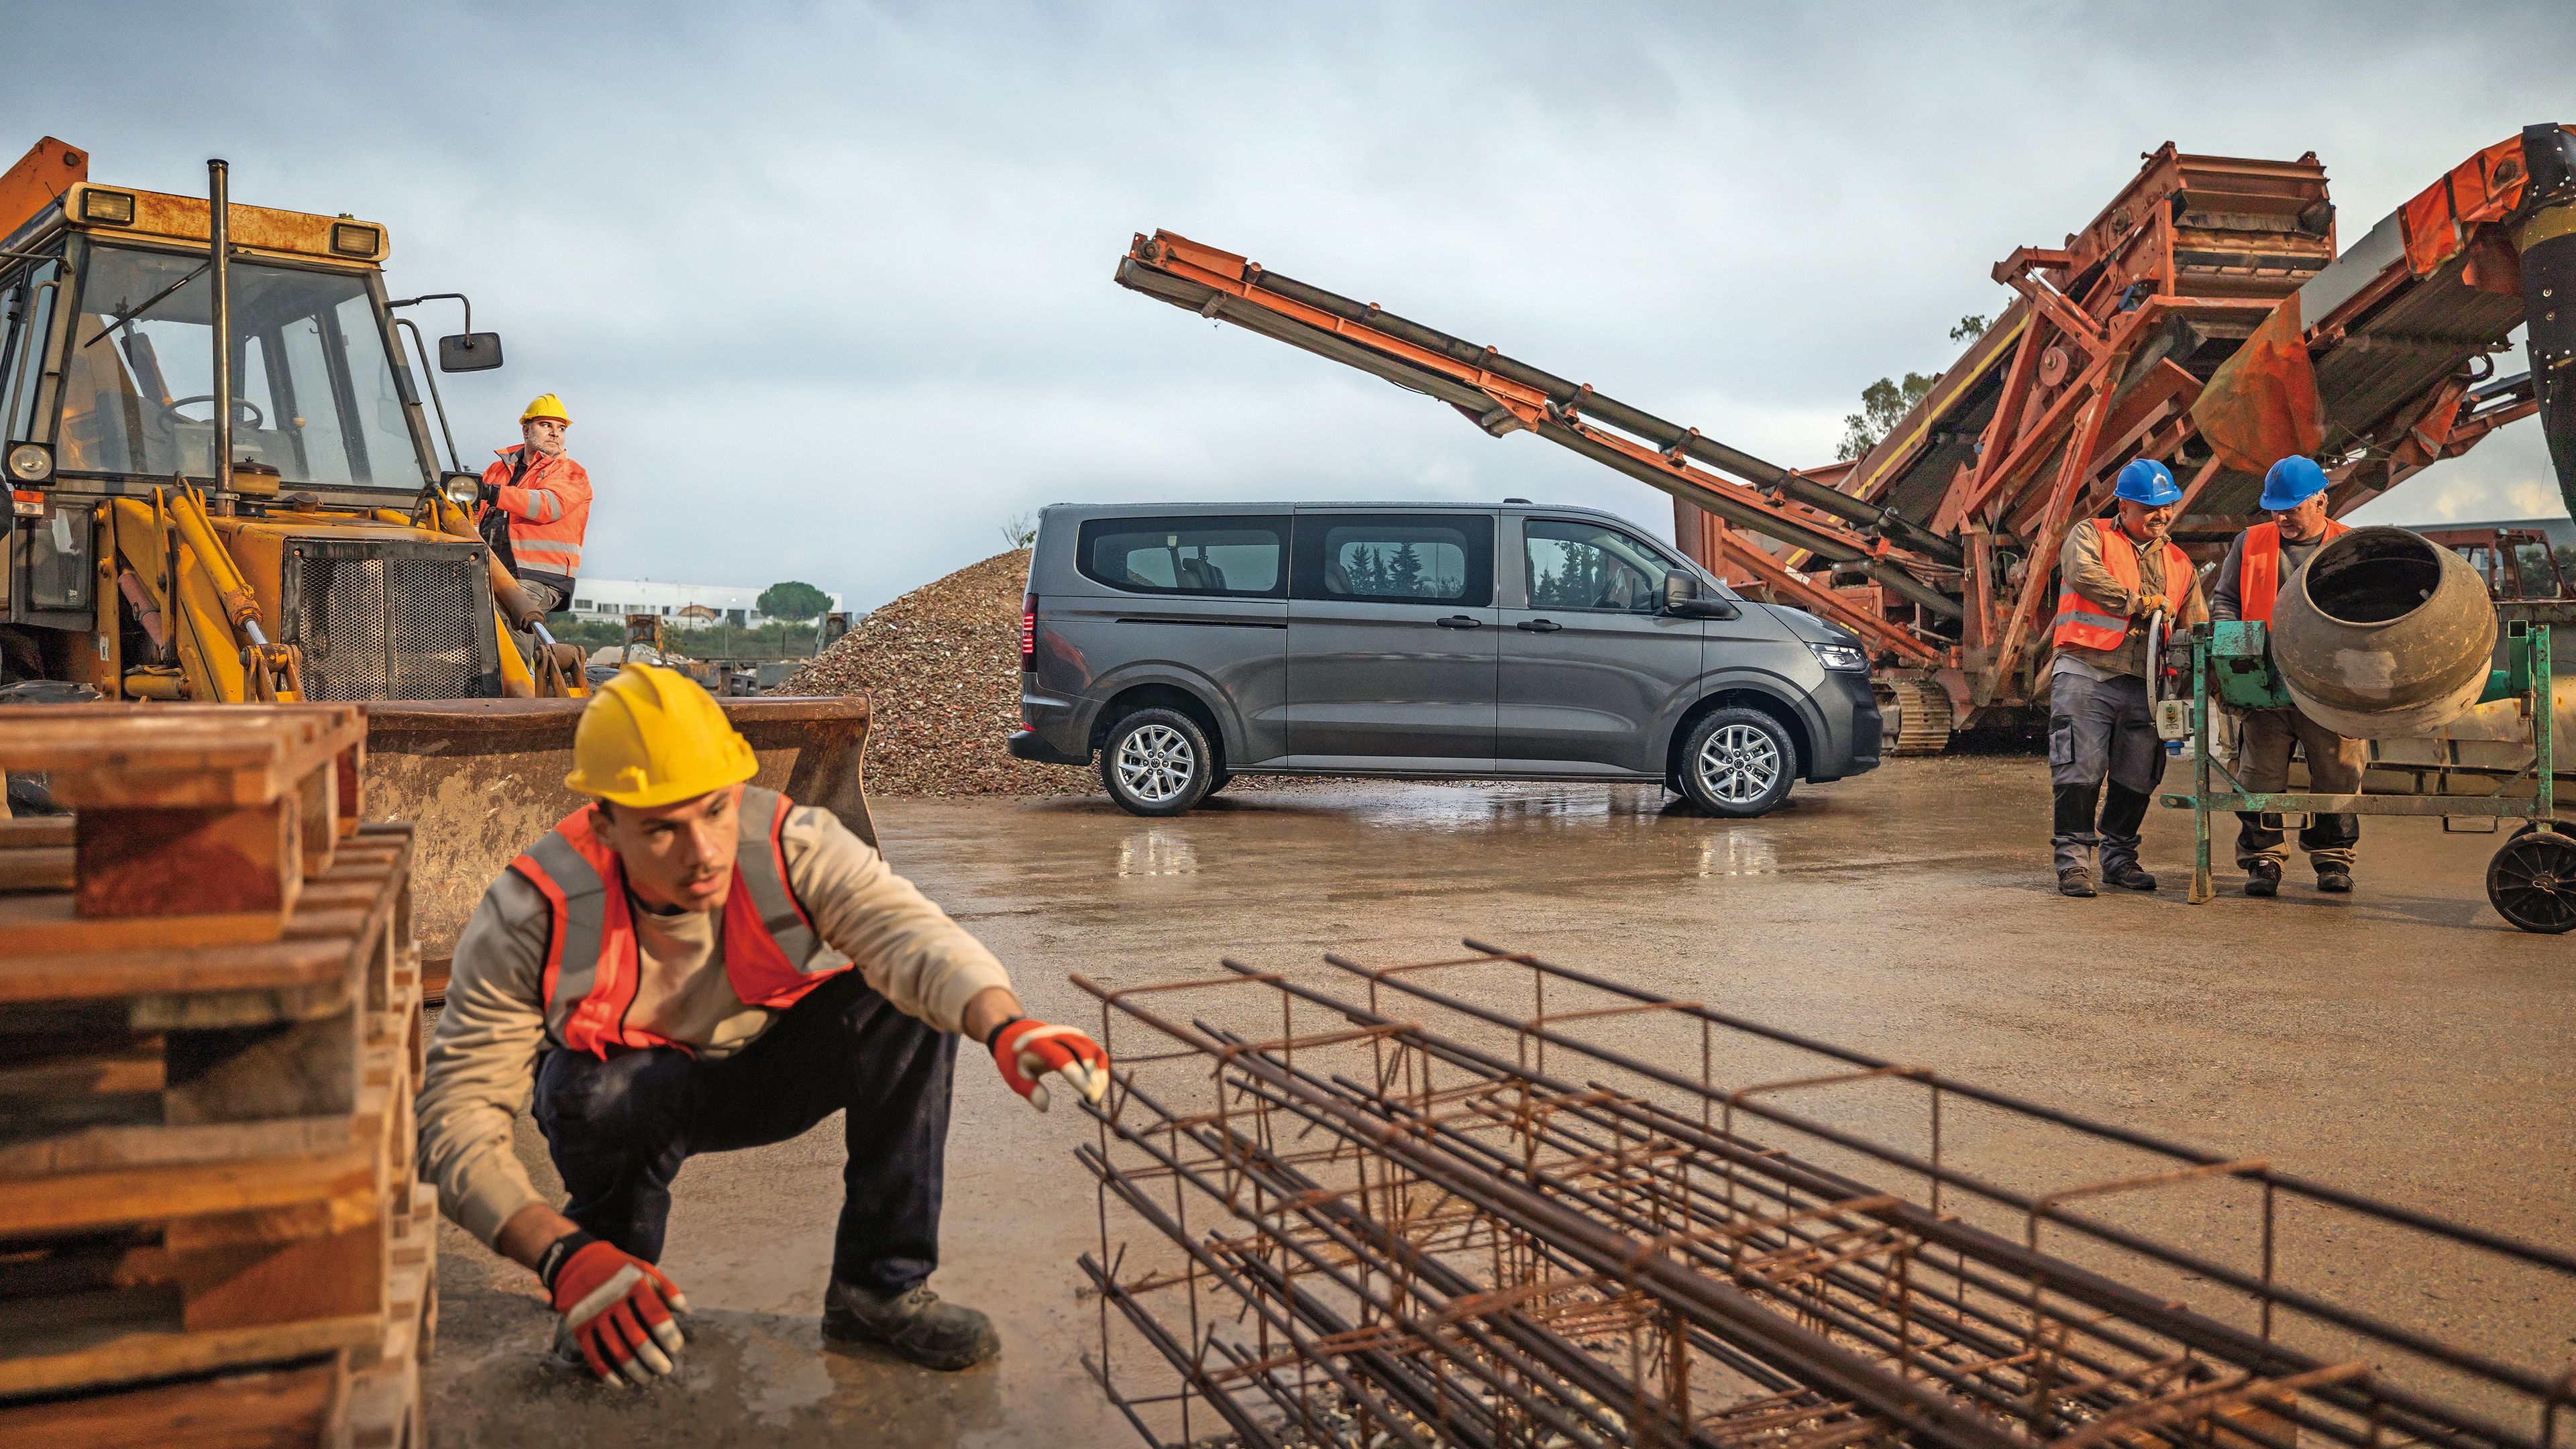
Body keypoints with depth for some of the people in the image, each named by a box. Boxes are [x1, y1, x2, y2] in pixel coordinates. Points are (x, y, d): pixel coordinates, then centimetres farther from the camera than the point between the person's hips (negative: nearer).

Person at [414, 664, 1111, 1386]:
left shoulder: (790, 843, -29)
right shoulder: (532, 916, -30)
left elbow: (903, 928, -46)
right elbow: (455, 1116, -27)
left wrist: (1004, 1025, -67)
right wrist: (564, 1256, -41)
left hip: (767, 1071, 1)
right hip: (629, 1090, -1)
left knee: (909, 1001, -27)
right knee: (590, 1091, -37)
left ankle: (879, 1285, -15)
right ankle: (604, 1272, -4)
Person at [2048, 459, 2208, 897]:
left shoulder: (2178, 564, 19)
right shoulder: (2090, 536, 6)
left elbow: (2198, 628, 15)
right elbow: (2085, 574, -17)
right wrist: (2141, 603, -12)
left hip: (2144, 686, 5)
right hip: (2085, 675, -5)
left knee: (2137, 778, 7)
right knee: (2080, 770, -8)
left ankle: (2119, 856, 22)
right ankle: (2072, 859, -2)